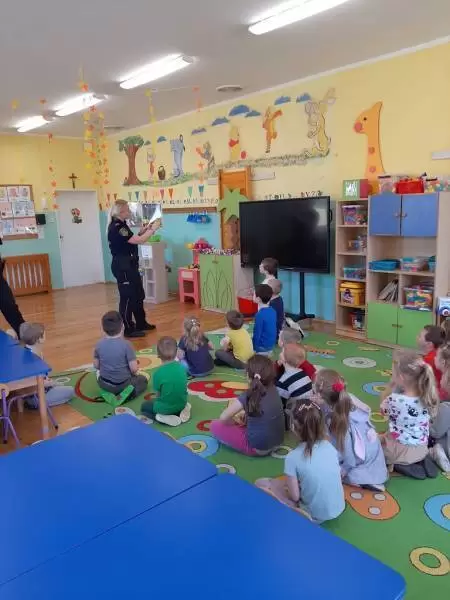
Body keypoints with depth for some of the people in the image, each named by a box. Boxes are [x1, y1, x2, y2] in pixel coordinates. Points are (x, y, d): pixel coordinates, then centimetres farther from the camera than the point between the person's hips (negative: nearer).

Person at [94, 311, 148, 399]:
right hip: (122, 384, -5)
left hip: (104, 384, 5)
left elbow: (96, 366, 0)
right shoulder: (126, 344, -22)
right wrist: (135, 371, 3)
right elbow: (134, 369, -20)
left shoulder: (99, 345, -10)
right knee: (143, 379, 25)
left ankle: (110, 392, 15)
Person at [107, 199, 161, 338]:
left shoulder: (121, 225, 12)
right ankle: (129, 329, 7)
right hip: (122, 266, -11)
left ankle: (141, 323, 30)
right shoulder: (117, 227, -21)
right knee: (127, 297, -3)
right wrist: (153, 229, -13)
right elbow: (139, 241, -24)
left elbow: (133, 240, 19)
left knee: (138, 295, 18)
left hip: (129, 265, 11)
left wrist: (144, 230, 6)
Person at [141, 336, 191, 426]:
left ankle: (164, 417, -2)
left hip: (165, 408, -5)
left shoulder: (158, 372, -23)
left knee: (144, 406, 23)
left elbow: (157, 395, -12)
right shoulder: (182, 367, -9)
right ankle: (180, 412, 8)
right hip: (182, 404, 5)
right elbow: (182, 388, 3)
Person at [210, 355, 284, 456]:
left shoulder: (248, 396, -21)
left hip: (257, 448, -6)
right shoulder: (273, 390, -3)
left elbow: (223, 417, -16)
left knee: (215, 426, -1)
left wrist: (234, 424, 3)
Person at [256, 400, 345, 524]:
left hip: (315, 516, -6)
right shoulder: (329, 446, -7)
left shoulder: (293, 457, -21)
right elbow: (339, 475, 6)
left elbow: (295, 496, -17)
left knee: (260, 484, 2)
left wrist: (288, 486, 6)